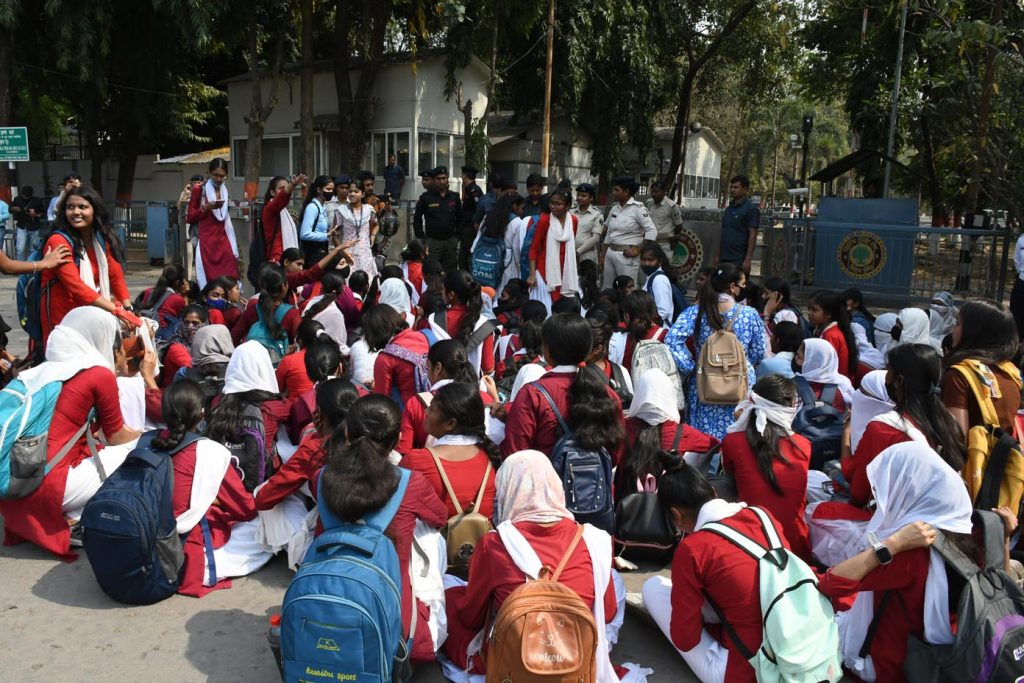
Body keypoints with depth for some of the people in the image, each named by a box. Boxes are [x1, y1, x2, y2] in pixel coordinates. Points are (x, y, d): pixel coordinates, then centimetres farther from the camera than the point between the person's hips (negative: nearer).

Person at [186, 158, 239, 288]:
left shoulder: (225, 191, 15)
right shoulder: (199, 189, 1)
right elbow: (190, 217, 1)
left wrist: (233, 245, 15)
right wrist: (206, 208, -14)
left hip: (223, 240, 4)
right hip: (206, 241, -4)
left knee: (229, 278, -5)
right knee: (209, 277, -8)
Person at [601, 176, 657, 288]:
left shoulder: (637, 208, -8)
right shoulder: (614, 208, 10)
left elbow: (652, 231, -13)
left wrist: (637, 251, -12)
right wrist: (602, 257, 15)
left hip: (626, 256, -7)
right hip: (610, 253, 7)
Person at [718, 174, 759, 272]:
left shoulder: (751, 209, -6)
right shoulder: (729, 208, 15)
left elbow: (753, 235, -11)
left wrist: (748, 259, -18)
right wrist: (718, 255, 15)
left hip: (738, 260, -7)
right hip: (724, 259, 7)